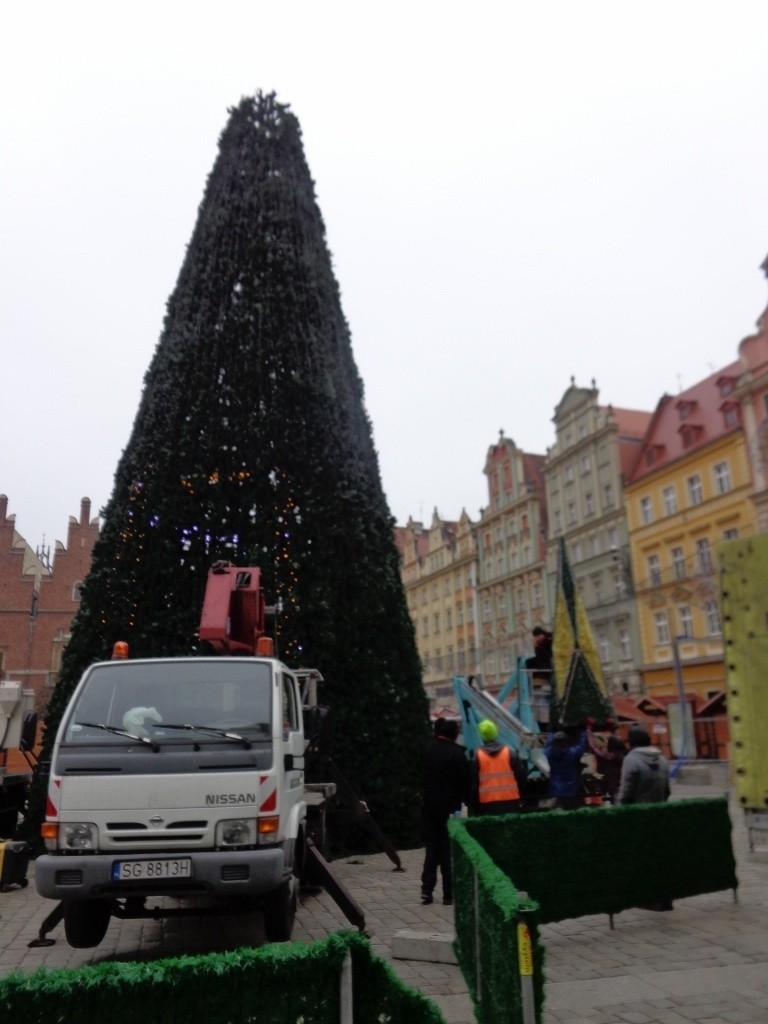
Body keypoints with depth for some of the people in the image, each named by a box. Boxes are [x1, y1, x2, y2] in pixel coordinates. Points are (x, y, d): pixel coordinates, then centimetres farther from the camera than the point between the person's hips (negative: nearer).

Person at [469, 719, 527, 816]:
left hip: (487, 803, -1)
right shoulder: (510, 753, -1)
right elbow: (521, 777, 3)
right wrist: (518, 794, 19)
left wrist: (474, 806, 9)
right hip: (510, 801, 1)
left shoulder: (478, 756, -3)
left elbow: (473, 783, 1)